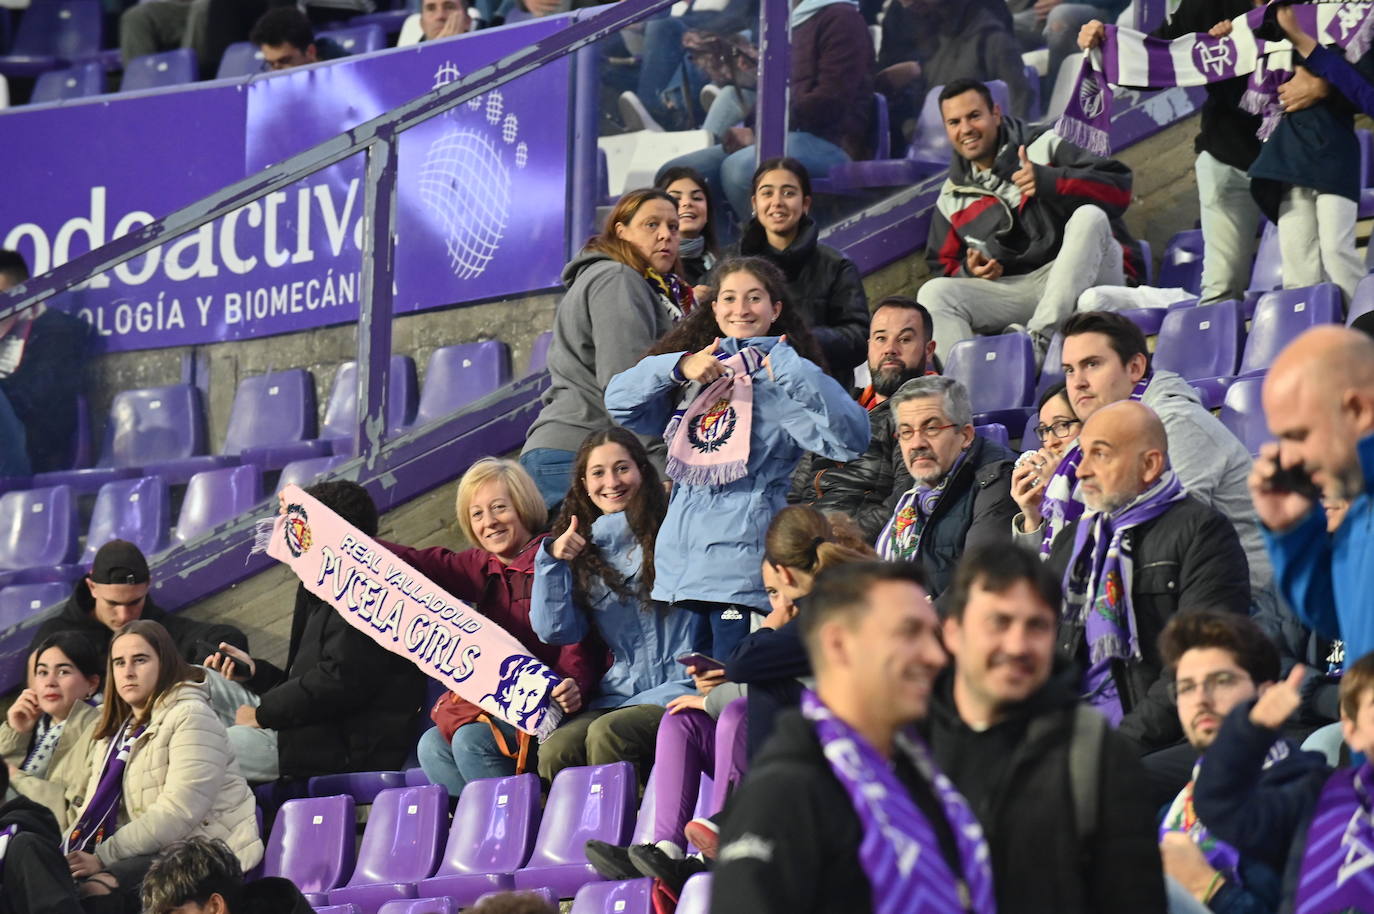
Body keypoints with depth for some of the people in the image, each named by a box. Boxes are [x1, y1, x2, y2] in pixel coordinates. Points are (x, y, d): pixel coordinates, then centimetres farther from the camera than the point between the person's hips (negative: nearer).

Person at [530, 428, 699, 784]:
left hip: (677, 689, -4)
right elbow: (555, 631, 10)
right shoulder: (584, 552, 16)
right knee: (554, 751, -26)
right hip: (619, 695, 4)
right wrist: (552, 560, -2)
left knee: (608, 734, -33)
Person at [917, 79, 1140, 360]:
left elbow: (1119, 187, -7)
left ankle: (1041, 337, -41)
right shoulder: (952, 198, 19)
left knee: (1089, 215, -32)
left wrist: (1048, 181, -20)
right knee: (933, 293, -17)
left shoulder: (1045, 148, 5)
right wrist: (969, 271, -1)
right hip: (1011, 290, 3)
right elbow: (943, 266, 24)